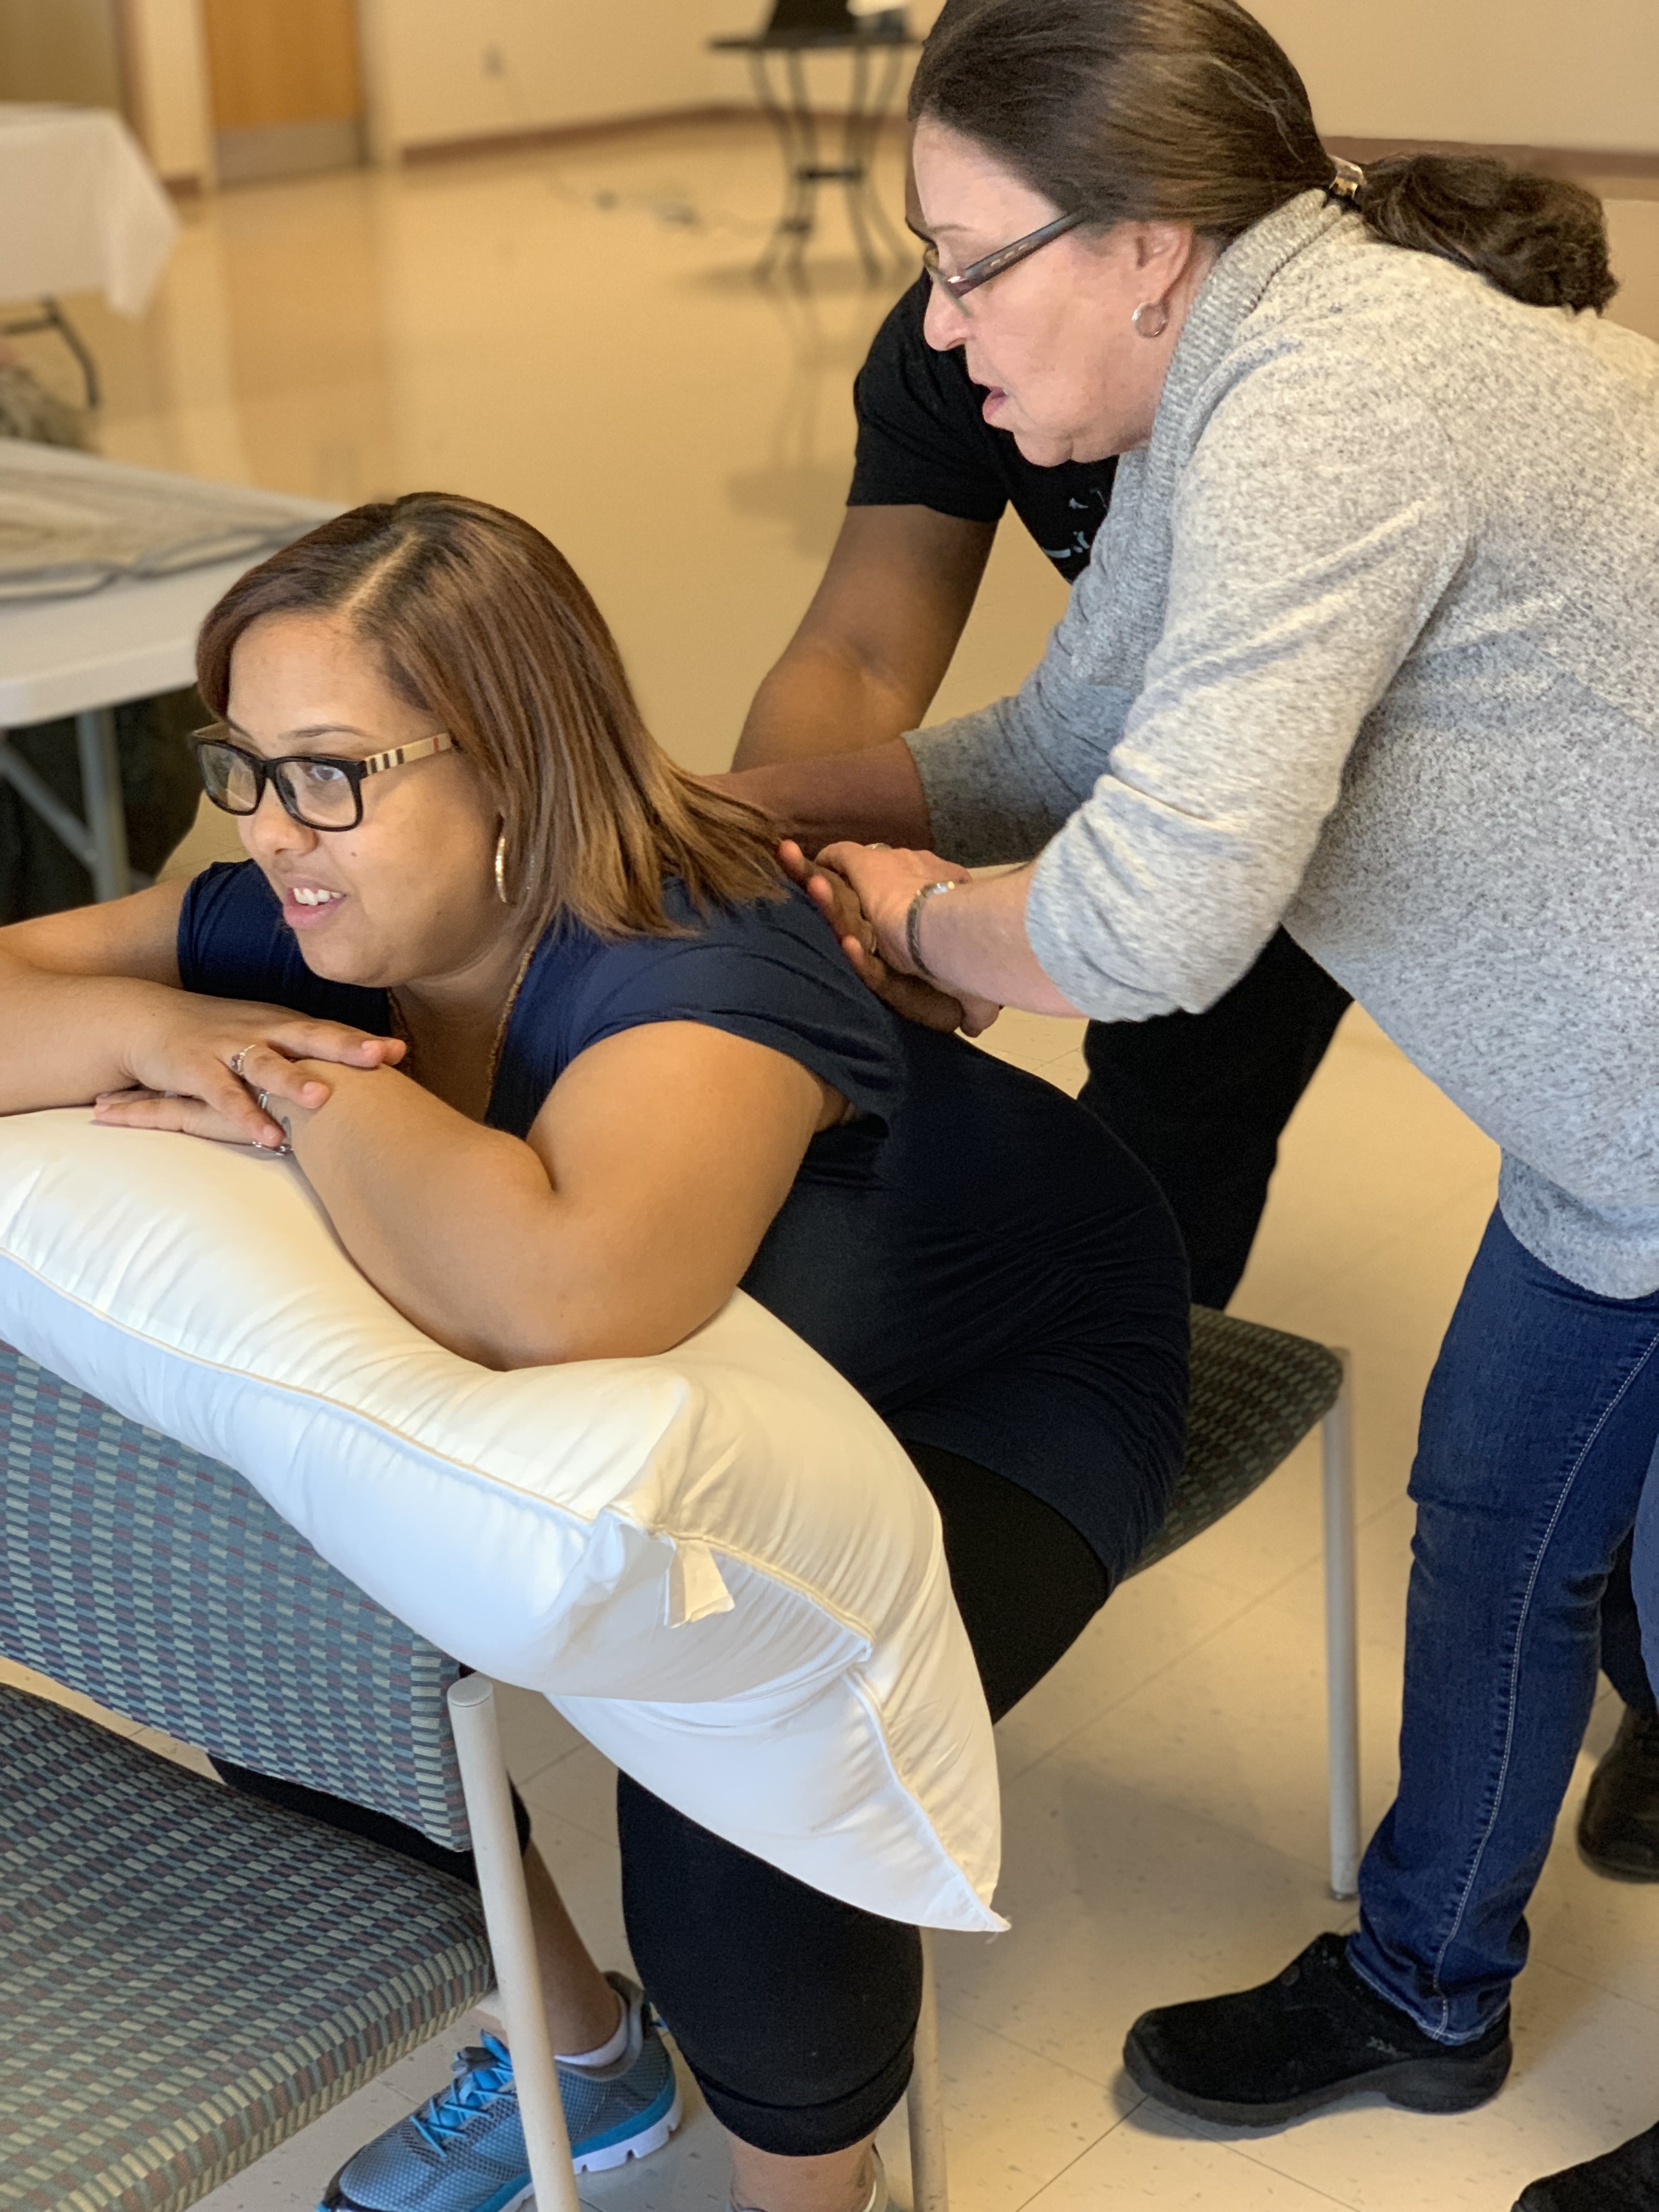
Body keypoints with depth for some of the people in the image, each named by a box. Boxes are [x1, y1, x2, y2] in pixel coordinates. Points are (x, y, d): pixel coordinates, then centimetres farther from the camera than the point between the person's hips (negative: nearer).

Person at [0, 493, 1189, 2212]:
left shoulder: (696, 972, -38)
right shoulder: (310, 919, -15)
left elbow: (559, 1295, -57)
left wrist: (317, 1097, -40)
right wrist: (141, 1029, -33)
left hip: (998, 1388, -7)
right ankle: (576, 2051, 20)